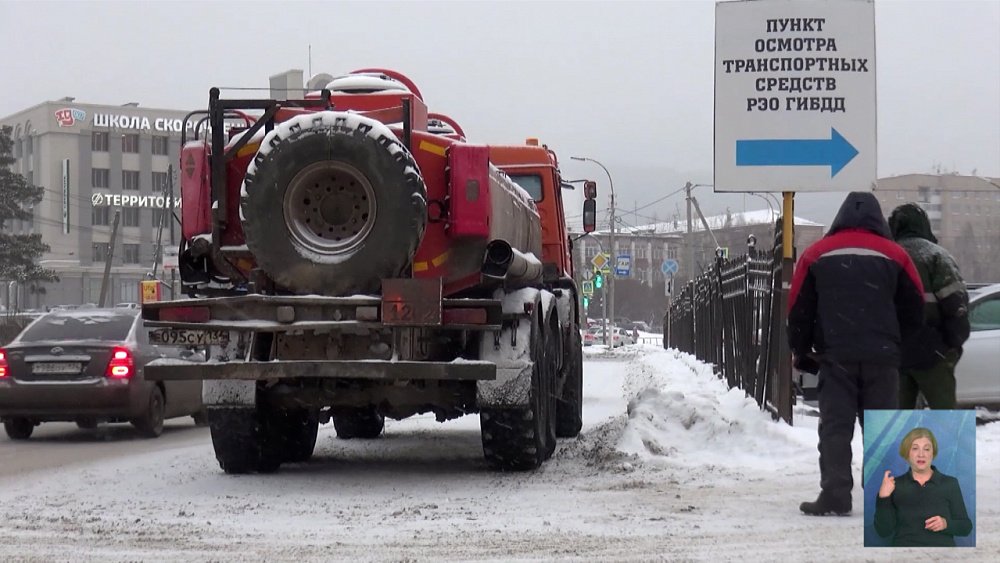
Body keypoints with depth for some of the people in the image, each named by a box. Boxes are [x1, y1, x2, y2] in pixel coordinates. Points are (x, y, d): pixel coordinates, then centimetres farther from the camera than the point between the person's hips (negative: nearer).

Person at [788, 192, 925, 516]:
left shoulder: (816, 255, 6)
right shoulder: (894, 255, 6)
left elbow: (799, 309, 7)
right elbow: (915, 309, 11)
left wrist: (801, 352, 20)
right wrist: (903, 349, 25)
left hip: (835, 356, -1)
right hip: (883, 357, 1)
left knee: (835, 426, -1)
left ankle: (835, 496, -10)